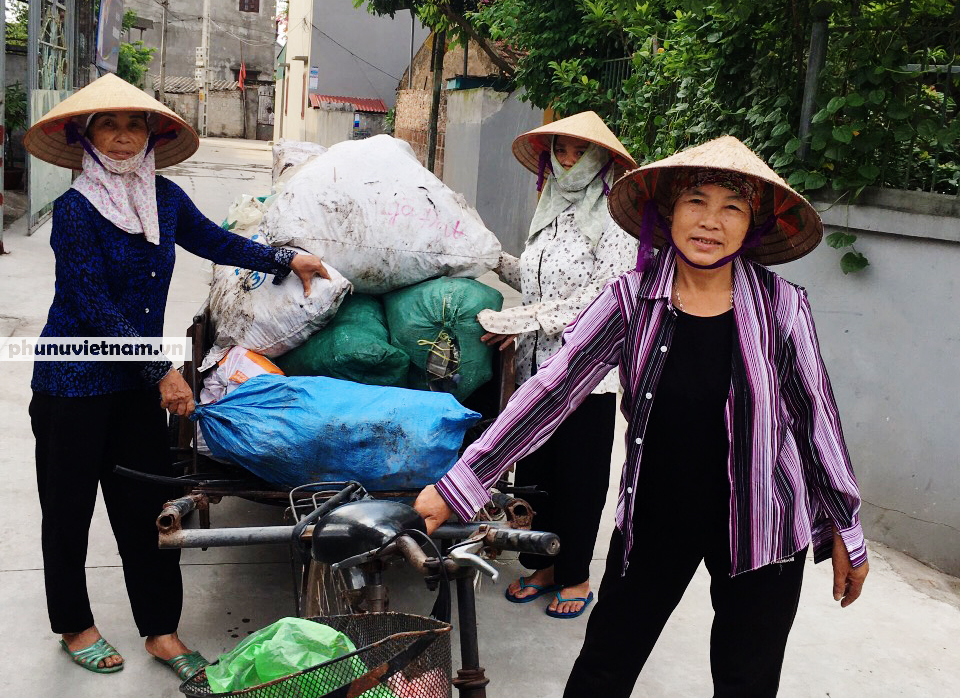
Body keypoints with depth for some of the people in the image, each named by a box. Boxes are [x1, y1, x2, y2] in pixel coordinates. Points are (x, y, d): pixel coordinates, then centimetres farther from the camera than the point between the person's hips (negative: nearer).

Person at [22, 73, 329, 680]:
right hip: (74, 383, -5)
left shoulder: (163, 197, 2)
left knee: (146, 504, 9)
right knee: (69, 509, 9)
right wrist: (162, 371, -20)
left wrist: (286, 260, 17)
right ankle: (75, 626, 29)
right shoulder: (75, 209, -14)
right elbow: (95, 306, -19)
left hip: (139, 382, 5)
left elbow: (214, 241, 18)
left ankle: (161, 631, 20)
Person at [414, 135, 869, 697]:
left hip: (760, 527, 0)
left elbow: (816, 419, -2)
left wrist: (846, 531, 6)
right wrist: (459, 484, -19)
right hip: (654, 517, 1)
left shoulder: (781, 308, -11)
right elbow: (553, 387, -15)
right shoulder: (632, 299, -11)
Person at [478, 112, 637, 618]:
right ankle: (545, 566, 28)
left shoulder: (615, 217, -8)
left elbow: (603, 295, -18)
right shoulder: (548, 212, 14)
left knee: (579, 477, 5)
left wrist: (522, 321, -19)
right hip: (537, 367, 7)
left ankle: (576, 576, 21)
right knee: (533, 471, 12)